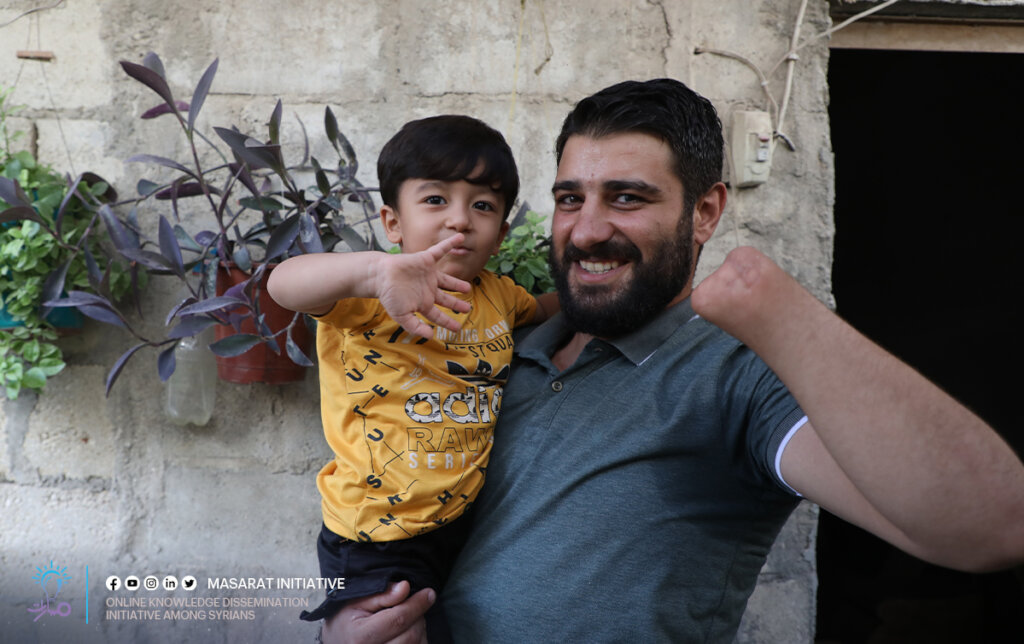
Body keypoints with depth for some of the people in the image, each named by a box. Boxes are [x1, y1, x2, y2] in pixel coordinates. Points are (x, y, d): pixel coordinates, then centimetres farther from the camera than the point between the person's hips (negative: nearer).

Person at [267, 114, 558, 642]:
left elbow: (539, 311, 27)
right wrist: (375, 269, -54)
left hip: (469, 527, 6)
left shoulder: (497, 294, 4)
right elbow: (282, 284, -37)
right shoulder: (367, 299, -16)